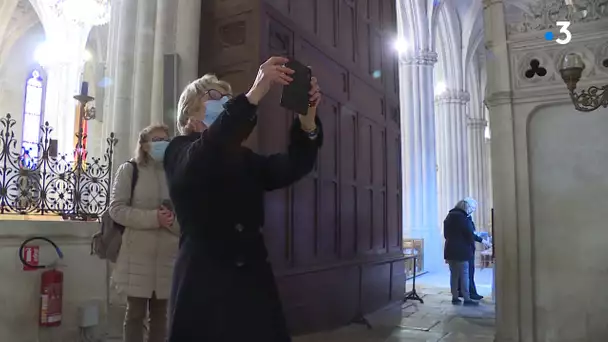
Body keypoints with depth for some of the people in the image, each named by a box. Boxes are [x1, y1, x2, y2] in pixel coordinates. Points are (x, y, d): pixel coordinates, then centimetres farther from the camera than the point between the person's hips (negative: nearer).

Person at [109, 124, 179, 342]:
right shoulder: (129, 170, 0)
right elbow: (116, 209, -7)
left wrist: (173, 220, -16)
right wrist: (153, 217, -18)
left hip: (167, 256, 3)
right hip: (137, 255, -2)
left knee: (160, 314, 12)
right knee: (135, 313, 7)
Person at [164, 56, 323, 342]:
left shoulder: (244, 159, 15)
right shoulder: (180, 153, 1)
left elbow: (292, 167, -2)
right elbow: (210, 149, -23)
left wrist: (307, 119, -20)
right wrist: (255, 93, -33)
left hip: (254, 284, 5)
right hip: (204, 286, -4)